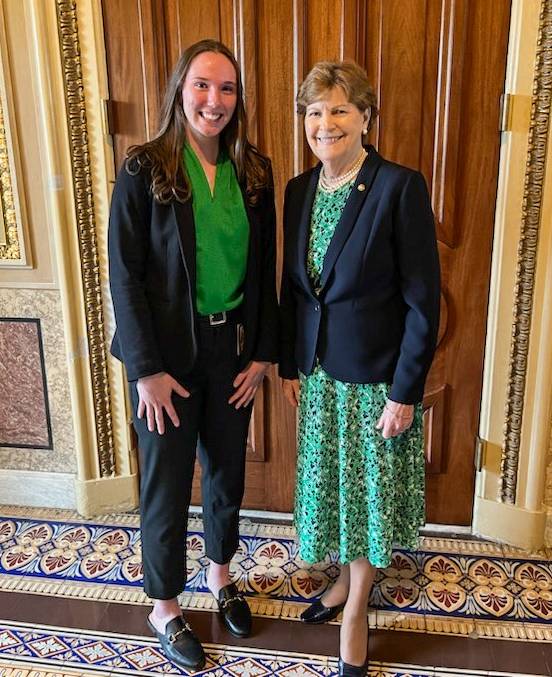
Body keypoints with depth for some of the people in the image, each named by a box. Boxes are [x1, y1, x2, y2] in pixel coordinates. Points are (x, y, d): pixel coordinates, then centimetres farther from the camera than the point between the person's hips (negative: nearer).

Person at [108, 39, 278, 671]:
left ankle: (220, 574, 45)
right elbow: (124, 276, -12)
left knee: (227, 471, 19)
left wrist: (261, 354, 1)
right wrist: (147, 370, -14)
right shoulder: (144, 170, -10)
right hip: (168, 353, -4)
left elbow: (264, 269, 4)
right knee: (166, 482, 11)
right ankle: (164, 609, 34)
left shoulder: (253, 173, 1)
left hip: (232, 348, 4)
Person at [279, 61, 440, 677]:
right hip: (318, 370, 5)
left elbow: (422, 301, -15)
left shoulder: (400, 187, -16)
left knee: (368, 488, 11)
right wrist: (289, 365, 9)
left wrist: (405, 393, -15)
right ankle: (346, 580, 45)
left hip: (376, 372, -5)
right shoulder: (300, 190, 3)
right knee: (331, 483, 19)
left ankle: (356, 610, 34)